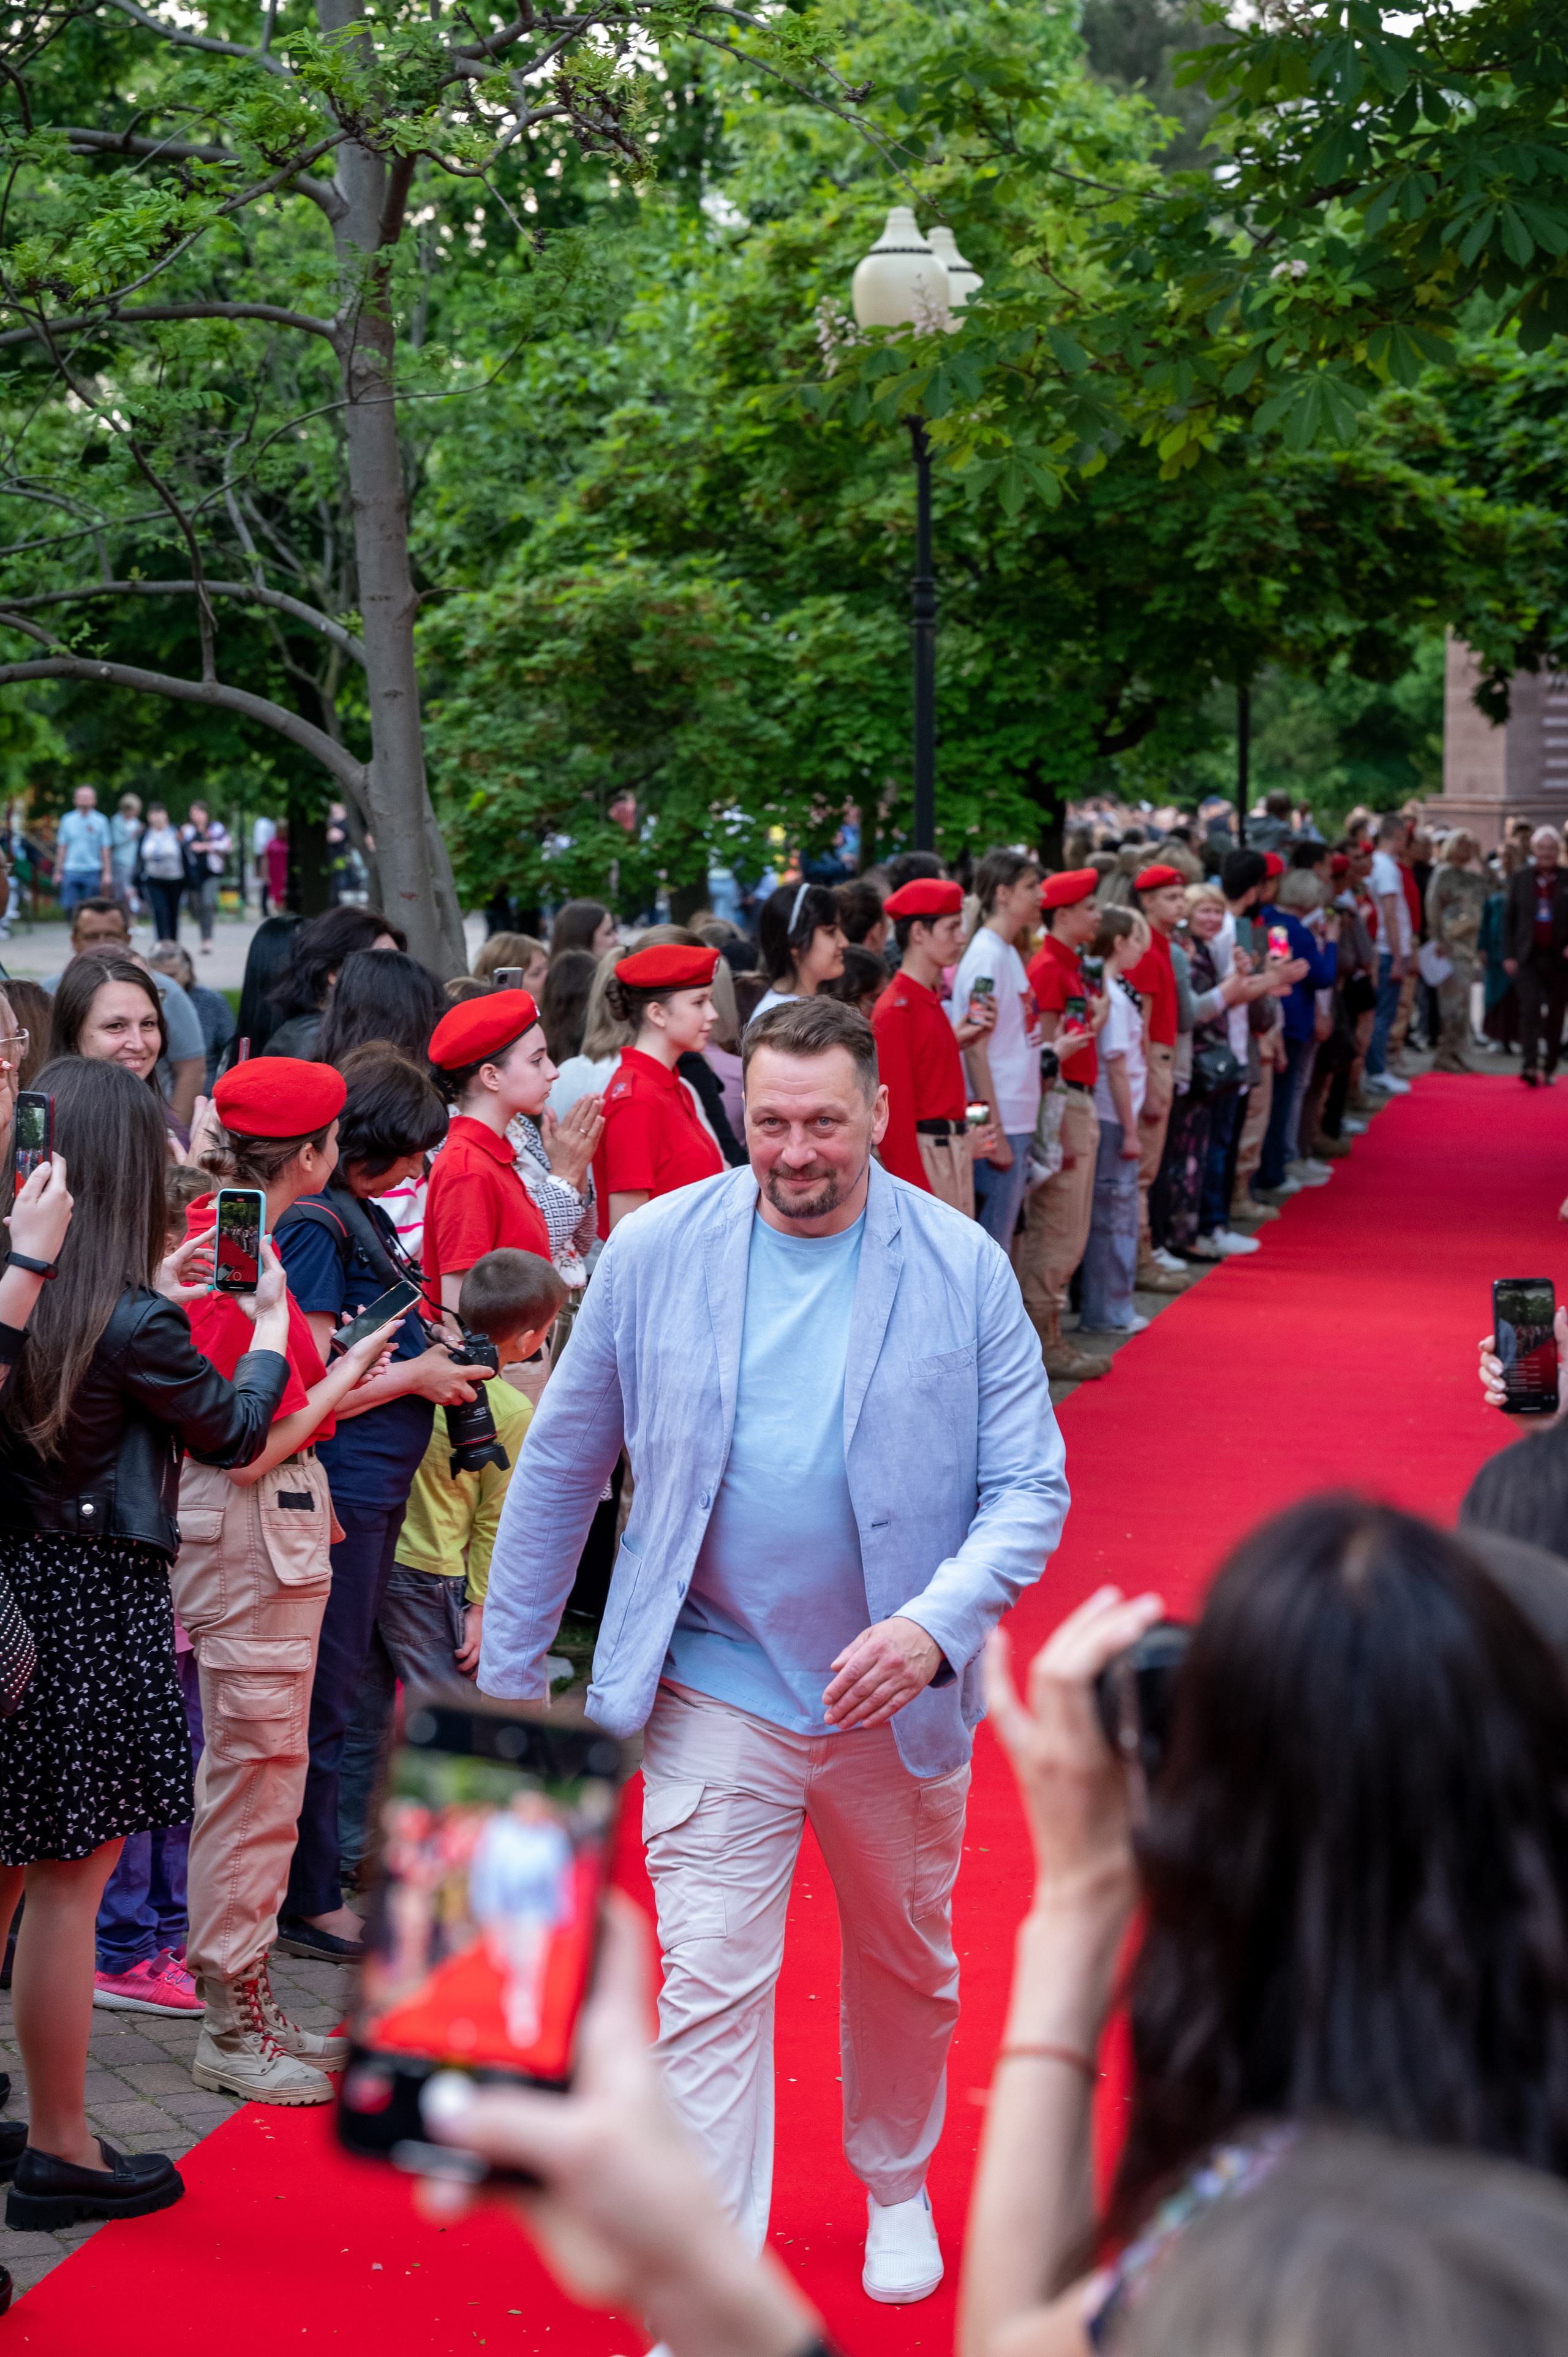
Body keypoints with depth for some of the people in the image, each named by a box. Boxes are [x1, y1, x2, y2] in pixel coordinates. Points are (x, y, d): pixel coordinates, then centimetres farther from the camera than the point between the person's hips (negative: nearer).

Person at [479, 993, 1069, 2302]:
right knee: (711, 1987, -6)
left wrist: (934, 1626, -24)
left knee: (909, 1970, 20)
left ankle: (898, 2188, 48)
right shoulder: (656, 1251, -6)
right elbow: (561, 1470, 2)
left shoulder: (964, 1267, -8)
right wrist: (507, 1677, 4)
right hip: (718, 1691, -1)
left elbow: (1029, 1487, -7)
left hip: (900, 1693, 1)